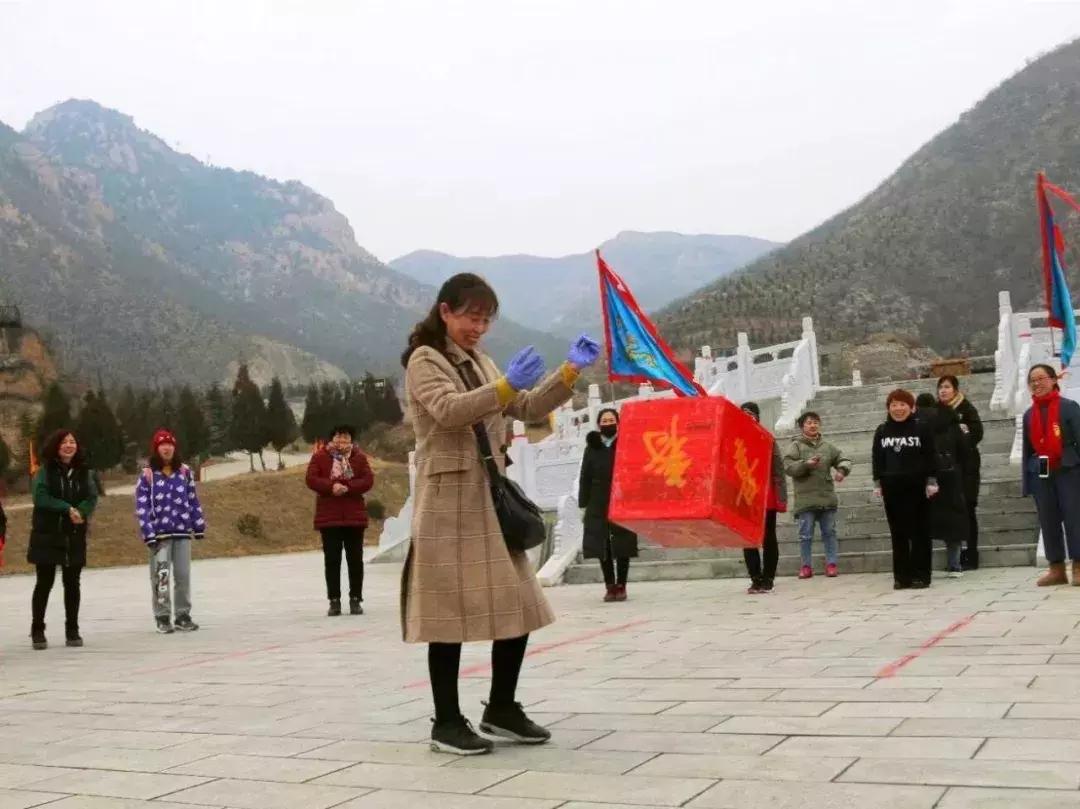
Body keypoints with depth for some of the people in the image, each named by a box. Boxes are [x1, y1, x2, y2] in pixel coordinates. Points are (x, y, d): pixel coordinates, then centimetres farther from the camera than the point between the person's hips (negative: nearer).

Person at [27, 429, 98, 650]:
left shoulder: (83, 471, 7)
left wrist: (80, 512, -21)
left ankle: (72, 631, 16)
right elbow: (40, 497, -14)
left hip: (75, 535, 3)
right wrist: (67, 509, -20)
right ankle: (37, 631, 10)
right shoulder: (45, 470, -2)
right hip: (47, 534, -3)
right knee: (44, 583, 2)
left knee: (72, 583, 7)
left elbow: (92, 498, -1)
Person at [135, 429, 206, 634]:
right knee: (160, 576, -3)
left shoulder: (185, 472, 6)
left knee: (183, 575, 7)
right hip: (159, 534, -3)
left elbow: (193, 501, 12)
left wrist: (199, 526, 10)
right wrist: (149, 535, -11)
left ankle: (182, 616, 18)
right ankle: (163, 618, 8)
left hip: (183, 532, 3)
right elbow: (142, 507, -5)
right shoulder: (147, 475, -4)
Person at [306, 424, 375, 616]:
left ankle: (355, 600, 11)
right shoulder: (320, 457, 3)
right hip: (328, 516, -1)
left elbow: (368, 480, -4)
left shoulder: (359, 457, 5)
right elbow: (311, 479, -6)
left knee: (355, 559, 3)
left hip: (354, 516, 1)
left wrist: (347, 487, -19)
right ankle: (334, 600, 9)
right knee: (332, 559, 2)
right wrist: (330, 487, -21)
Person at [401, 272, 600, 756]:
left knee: (517, 606, 7)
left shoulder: (482, 365, 20)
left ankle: (502, 709, 20)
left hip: (490, 498, 8)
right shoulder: (424, 361, -3)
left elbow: (529, 408, 14)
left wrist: (570, 371, 1)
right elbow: (449, 410, -21)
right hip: (448, 501, -8)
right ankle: (447, 722, 6)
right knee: (451, 608, -4)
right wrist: (506, 385, -32)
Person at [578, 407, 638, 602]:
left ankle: (621, 586, 10)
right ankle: (610, 586, 10)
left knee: (622, 547, 2)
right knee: (602, 547, 3)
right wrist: (583, 505, 1)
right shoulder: (592, 448, 8)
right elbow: (585, 478, 7)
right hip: (598, 505, 2)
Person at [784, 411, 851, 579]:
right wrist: (806, 464, -23)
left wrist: (842, 470, -8)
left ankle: (831, 563, 15)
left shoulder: (827, 446, 11)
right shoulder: (796, 446, 0)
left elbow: (844, 459, 13)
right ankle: (806, 566, 11)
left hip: (827, 498, 3)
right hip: (805, 499, -3)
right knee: (805, 535, 1)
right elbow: (788, 466, -9)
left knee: (829, 532, 7)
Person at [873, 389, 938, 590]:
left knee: (919, 531, 0)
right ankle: (902, 576, 10)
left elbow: (930, 457, -2)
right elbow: (877, 459, 11)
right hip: (892, 487, 3)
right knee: (898, 532, 5)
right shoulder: (881, 431, 9)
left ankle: (920, 575, 5)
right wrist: (877, 484, 5)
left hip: (916, 486, -3)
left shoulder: (921, 428, -1)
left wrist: (931, 482, -8)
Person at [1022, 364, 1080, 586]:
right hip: (1041, 474, 4)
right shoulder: (1029, 415, 10)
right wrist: (1027, 481, 7)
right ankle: (1056, 569, 14)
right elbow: (1027, 449, 11)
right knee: (1048, 522, 7)